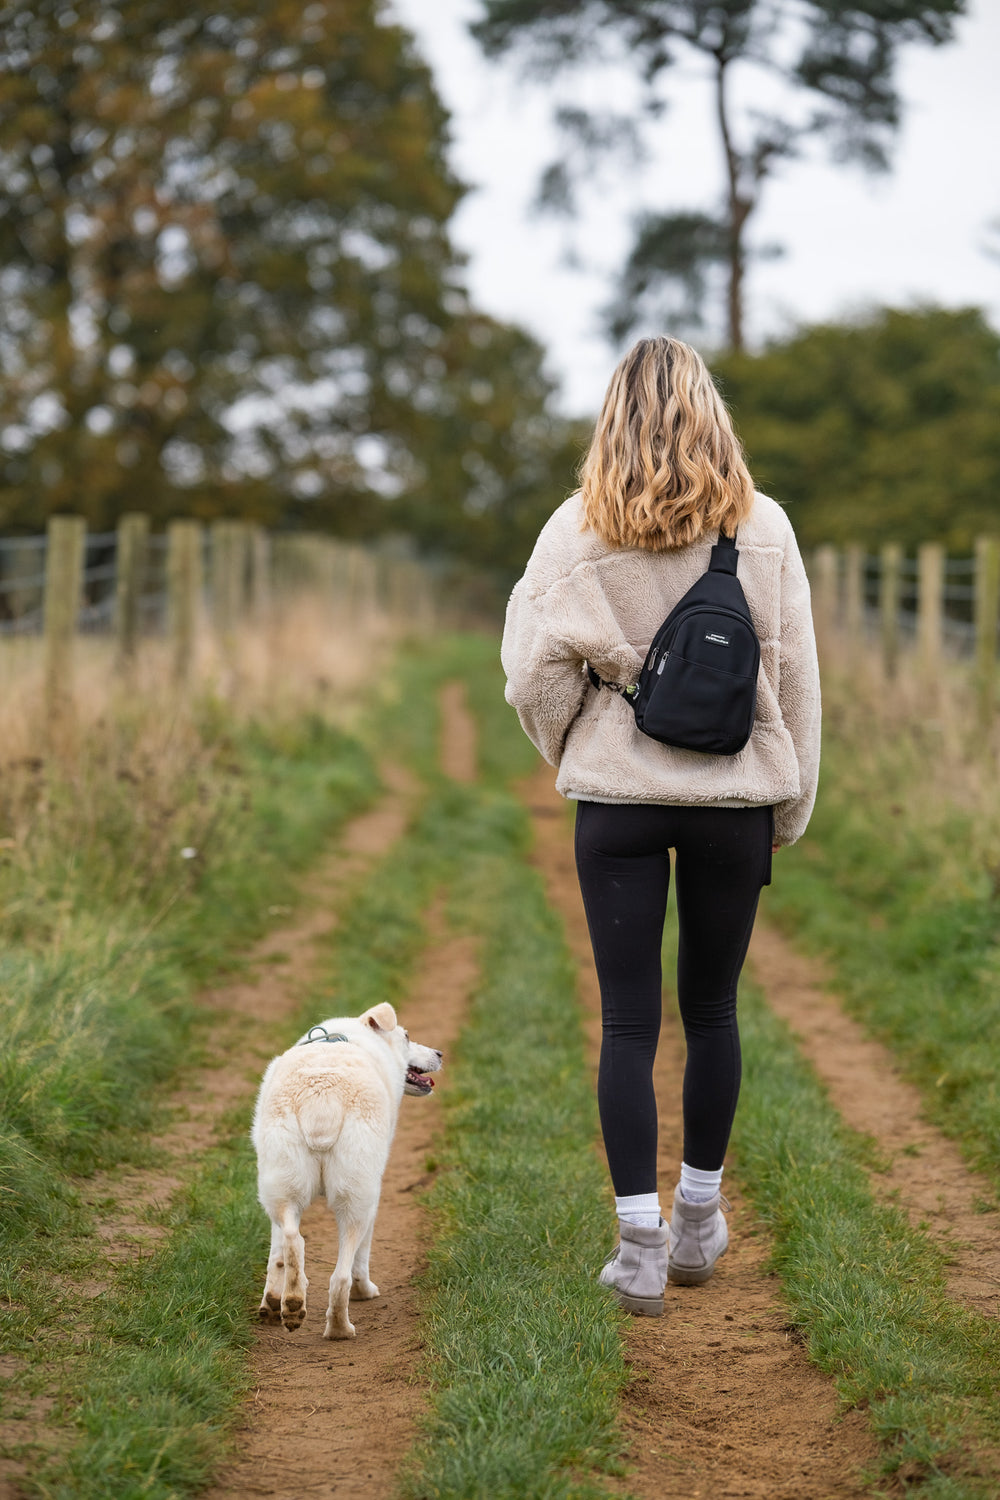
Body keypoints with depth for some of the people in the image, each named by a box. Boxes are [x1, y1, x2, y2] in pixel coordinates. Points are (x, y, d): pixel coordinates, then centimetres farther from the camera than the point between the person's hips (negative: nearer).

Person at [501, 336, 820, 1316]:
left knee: (628, 1020, 3)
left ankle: (640, 1250, 1)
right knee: (712, 1008, 15)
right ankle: (699, 1222, 27)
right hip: (736, 797, 1)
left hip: (619, 799, -1)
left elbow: (535, 674, -5)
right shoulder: (762, 528, -2)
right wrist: (789, 807, 11)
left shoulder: (578, 532, -6)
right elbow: (795, 676, 2)